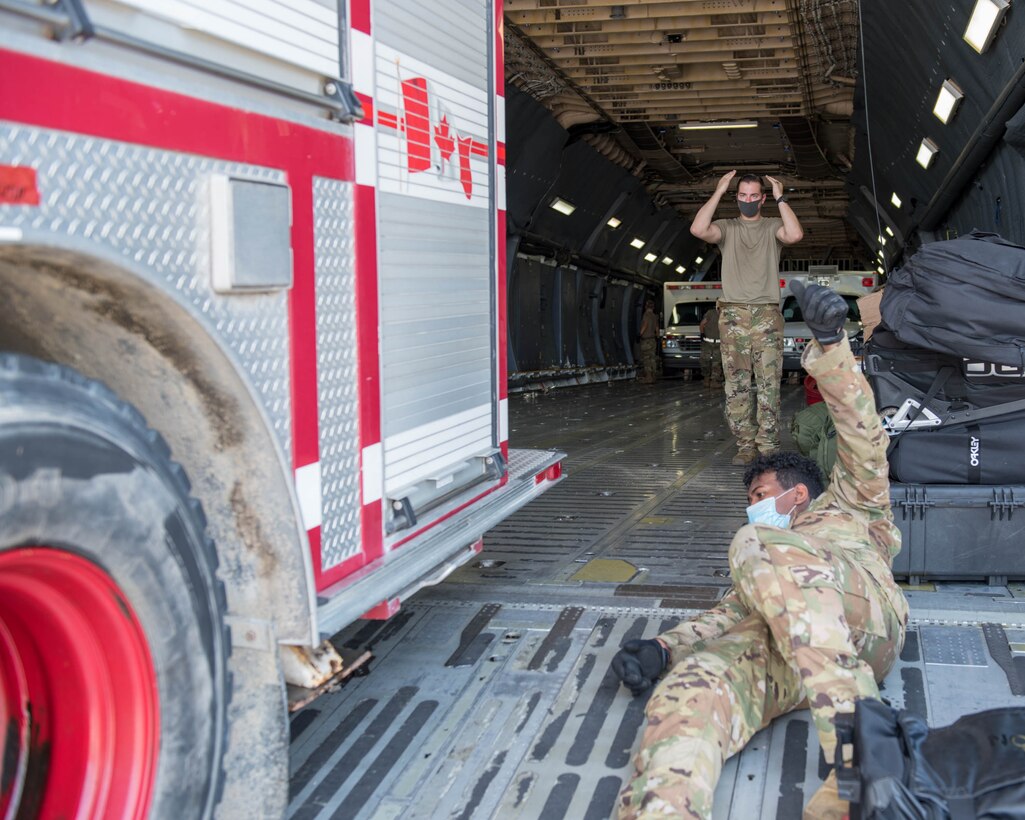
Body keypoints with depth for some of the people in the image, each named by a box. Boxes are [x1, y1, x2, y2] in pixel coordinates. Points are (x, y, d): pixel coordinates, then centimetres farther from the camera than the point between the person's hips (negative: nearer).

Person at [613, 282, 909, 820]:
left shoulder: (847, 511, 37)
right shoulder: (754, 572, 45)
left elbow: (863, 444, 20)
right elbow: (729, 613, 25)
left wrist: (830, 345, 8)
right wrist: (660, 648, 4)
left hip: (863, 613, -3)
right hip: (769, 642, 3)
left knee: (758, 547, -33)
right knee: (690, 690, -29)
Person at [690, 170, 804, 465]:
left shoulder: (773, 227, 9)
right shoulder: (727, 228, 12)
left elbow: (795, 234, -14)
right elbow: (698, 229, -9)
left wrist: (780, 198, -6)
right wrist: (718, 192, -5)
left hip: (767, 314, -1)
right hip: (733, 314, 1)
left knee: (769, 383, -5)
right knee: (737, 384, -1)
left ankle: (768, 446, -3)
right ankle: (746, 445, 4)